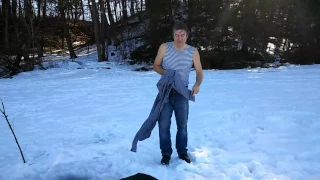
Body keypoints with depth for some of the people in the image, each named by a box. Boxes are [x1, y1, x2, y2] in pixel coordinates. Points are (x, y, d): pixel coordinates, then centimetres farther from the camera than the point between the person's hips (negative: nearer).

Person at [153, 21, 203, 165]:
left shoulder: (193, 52, -5)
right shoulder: (164, 47, -7)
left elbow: (199, 72, -1)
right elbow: (156, 66, 1)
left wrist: (197, 84, -22)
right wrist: (165, 73, -20)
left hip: (182, 93, 1)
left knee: (182, 124, 11)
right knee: (163, 124, 3)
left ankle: (182, 152, 30)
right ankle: (166, 153, 19)